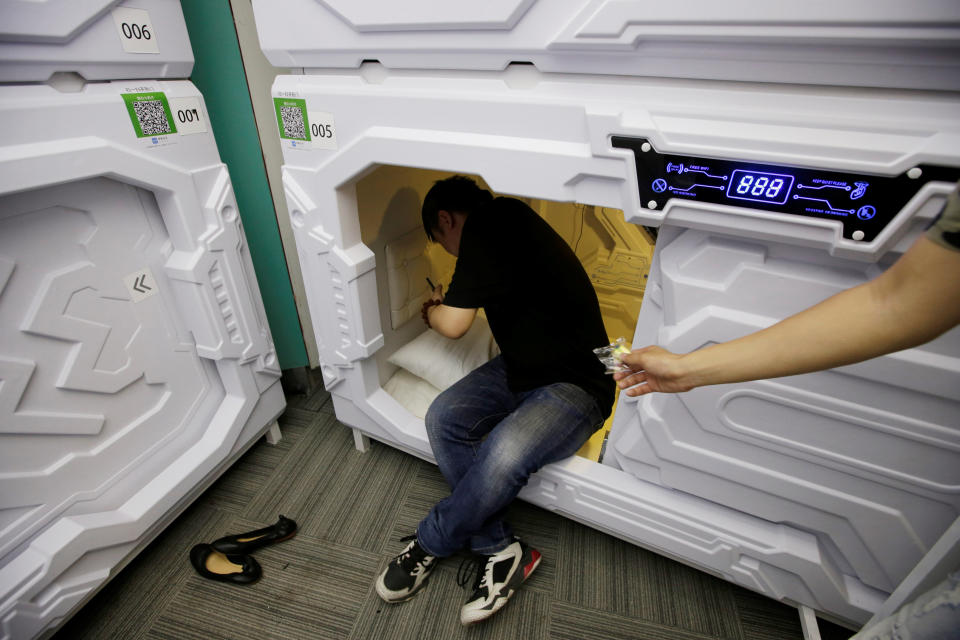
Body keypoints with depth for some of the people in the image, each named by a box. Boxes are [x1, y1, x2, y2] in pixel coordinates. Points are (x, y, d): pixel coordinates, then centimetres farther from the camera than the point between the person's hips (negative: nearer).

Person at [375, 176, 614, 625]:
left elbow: (453, 324, -19)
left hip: (576, 385, -9)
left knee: (505, 453, -31)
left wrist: (432, 309, 4)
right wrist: (447, 304, 32)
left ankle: (430, 544, 0)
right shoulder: (505, 218, 10)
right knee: (443, 418, -9)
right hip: (519, 368, 9)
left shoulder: (485, 228, -19)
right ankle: (500, 551, 0)